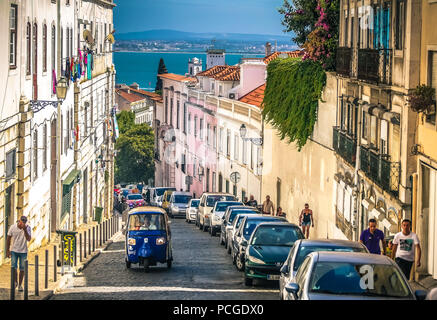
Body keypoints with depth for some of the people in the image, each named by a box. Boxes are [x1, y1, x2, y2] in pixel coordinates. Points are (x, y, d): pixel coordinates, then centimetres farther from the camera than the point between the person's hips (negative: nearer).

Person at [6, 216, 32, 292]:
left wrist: (25, 230, -35)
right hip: (14, 251, 0)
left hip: (23, 251, 0)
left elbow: (28, 239, -23)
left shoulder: (27, 228, -12)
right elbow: (8, 238, 2)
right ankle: (15, 282, 13)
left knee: (22, 269, 4)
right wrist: (7, 250, 1)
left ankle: (20, 285, 18)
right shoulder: (13, 227, -9)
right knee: (13, 267, -9)